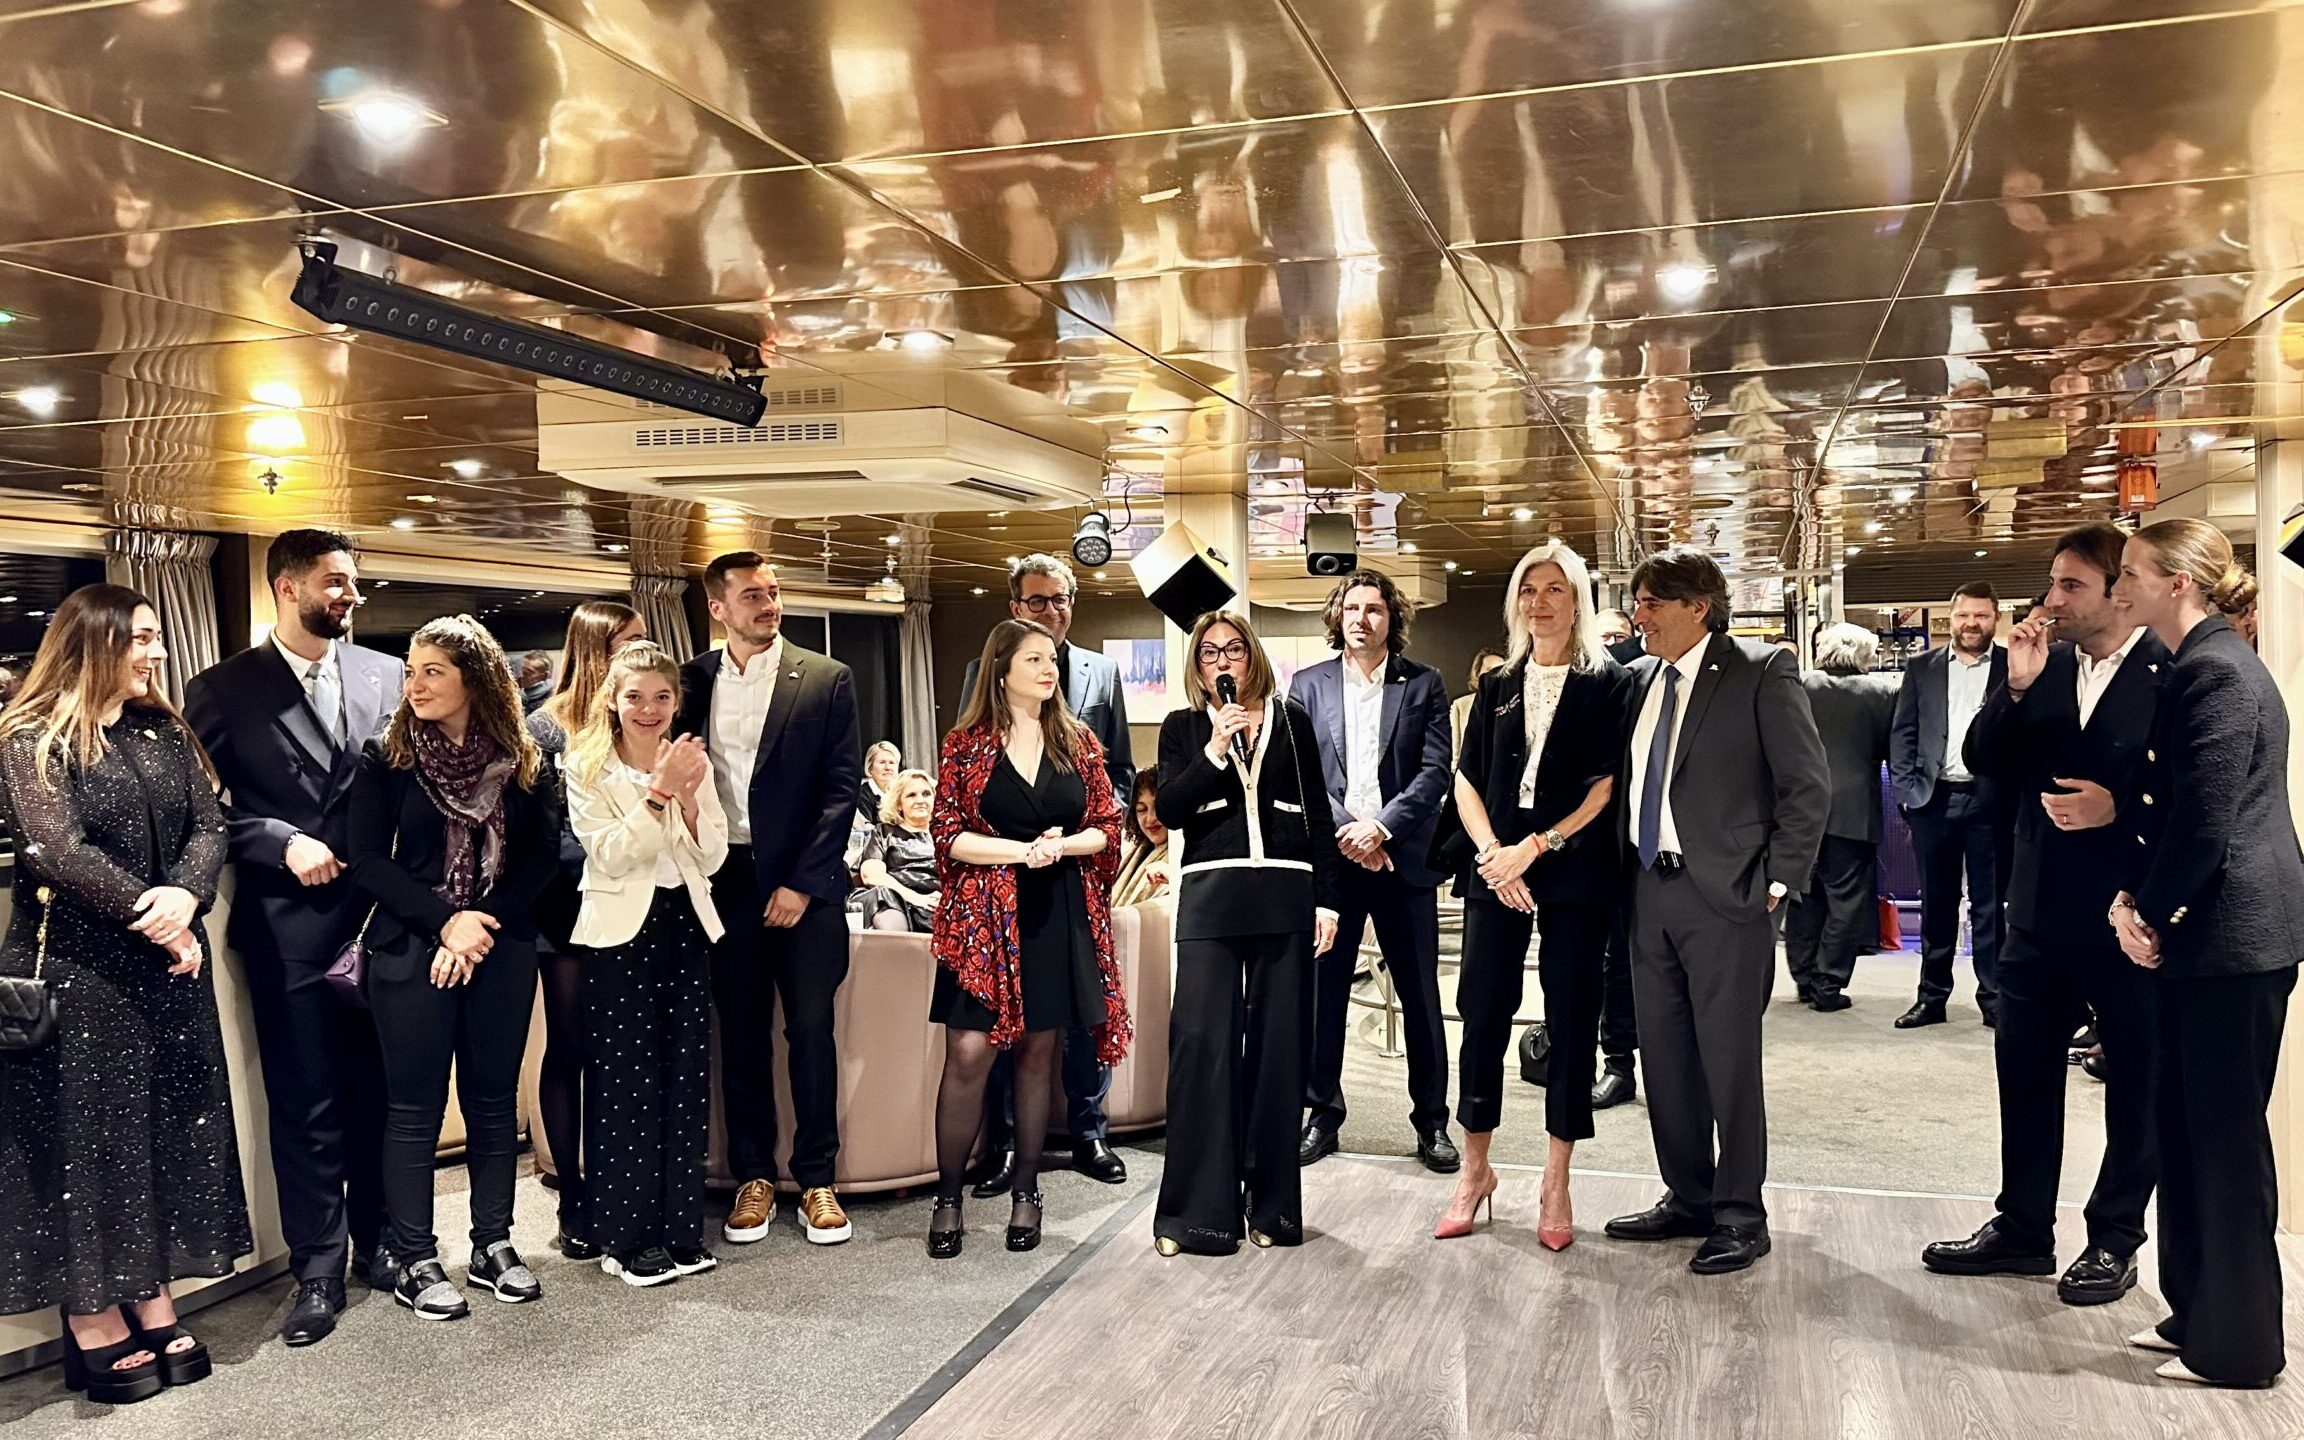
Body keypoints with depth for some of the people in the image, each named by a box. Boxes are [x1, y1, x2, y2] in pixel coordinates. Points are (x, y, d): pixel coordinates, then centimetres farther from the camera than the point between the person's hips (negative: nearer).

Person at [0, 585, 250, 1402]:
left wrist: (185, 896, -18)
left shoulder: (167, 734, 9)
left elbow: (208, 827, 1)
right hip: (76, 969, -6)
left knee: (166, 1128, 9)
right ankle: (93, 1326, 12)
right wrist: (154, 918, -18)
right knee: (86, 1134, 2)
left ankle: (155, 1307, 20)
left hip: (166, 966, 6)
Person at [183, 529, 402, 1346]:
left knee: (378, 1092, 12)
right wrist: (284, 842, -15)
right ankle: (318, 1271, 18)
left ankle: (376, 1242, 28)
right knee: (305, 1104, 5)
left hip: (380, 917, 3)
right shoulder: (223, 689, -1)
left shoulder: (384, 674, 6)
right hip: (288, 926, -2)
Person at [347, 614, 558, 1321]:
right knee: (415, 1106, 2)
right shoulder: (388, 759, -1)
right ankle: (415, 1263, 12)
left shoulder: (520, 760, 3)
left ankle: (492, 1247, 20)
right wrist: (446, 921, -14)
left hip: (502, 950, 2)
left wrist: (483, 925, -10)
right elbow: (366, 860, -5)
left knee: (494, 1098, 9)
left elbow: (542, 855, 1)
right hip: (411, 948, -2)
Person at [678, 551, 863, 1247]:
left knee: (811, 1031, 2)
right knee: (740, 1033, 8)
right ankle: (753, 1177, 20)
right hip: (725, 881, 2)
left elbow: (843, 788, -5)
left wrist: (802, 882, -10)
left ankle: (817, 1179, 14)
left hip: (804, 883, -2)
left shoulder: (827, 680, -2)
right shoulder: (693, 681, 6)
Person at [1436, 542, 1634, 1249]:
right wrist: (1493, 855, -7)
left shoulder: (1607, 683, 3)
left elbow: (1607, 785, -5)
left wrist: (1536, 847, -13)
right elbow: (1467, 781, 9)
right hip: (1497, 866, 3)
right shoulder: (1499, 686, 13)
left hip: (1576, 869, -2)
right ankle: (1475, 1171, 15)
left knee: (1571, 1021, 2)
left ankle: (1556, 1184, 14)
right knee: (1483, 1014, 1)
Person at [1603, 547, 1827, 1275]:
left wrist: (1777, 881, -10)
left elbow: (1809, 786, -8)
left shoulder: (1761, 673, -7)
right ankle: (1687, 1197, 26)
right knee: (1664, 1056, 12)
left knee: (1729, 1059, 1)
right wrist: (1626, 868, 6)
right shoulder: (1639, 678, 10)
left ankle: (1740, 1215, 14)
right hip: (1651, 888, 6)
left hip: (1724, 892, -6)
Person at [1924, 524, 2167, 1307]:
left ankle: (2114, 1241, 23)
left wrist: (2121, 805, -22)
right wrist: (2015, 688, -12)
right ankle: (2022, 1227, 27)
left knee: (2135, 1081, 10)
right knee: (2024, 1070, 13)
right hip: (2042, 909, 6)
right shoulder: (2046, 666, 4)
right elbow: (1983, 760, 1)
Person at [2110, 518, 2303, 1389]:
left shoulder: (2214, 672, -17)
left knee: (2226, 1136, 1)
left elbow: (2206, 821, -21)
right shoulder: (2199, 664, 14)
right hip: (2203, 928, 10)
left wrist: (2149, 912, -8)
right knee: (2186, 1124, 16)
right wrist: (2136, 898, 3)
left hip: (2233, 932, -10)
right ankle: (2197, 1314, 28)